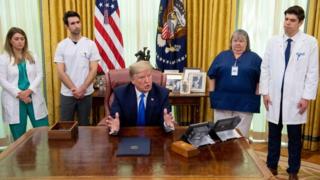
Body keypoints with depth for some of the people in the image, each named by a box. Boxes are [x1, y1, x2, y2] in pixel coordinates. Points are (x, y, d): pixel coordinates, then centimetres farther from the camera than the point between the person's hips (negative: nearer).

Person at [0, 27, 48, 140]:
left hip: (33, 98, 2)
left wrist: (29, 90, -13)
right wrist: (19, 94, -15)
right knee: (19, 137, 5)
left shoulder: (33, 57, 10)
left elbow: (39, 75, 2)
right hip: (14, 101, -2)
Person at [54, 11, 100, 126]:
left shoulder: (90, 44, -1)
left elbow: (93, 70, -4)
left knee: (84, 124, 12)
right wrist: (74, 89, -13)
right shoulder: (61, 45, 0)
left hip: (86, 93, 0)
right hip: (67, 93, 0)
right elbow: (60, 72, -4)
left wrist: (82, 89, -13)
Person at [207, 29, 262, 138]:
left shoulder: (254, 58, 4)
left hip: (245, 102, -1)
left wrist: (256, 96, -4)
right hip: (222, 100, 2)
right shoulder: (222, 56, 8)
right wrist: (212, 94, 3)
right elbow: (212, 76, 9)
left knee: (241, 134, 5)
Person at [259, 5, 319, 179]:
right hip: (274, 97, 2)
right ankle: (272, 166, 28)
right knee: (274, 135, 12)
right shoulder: (273, 41, 4)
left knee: (295, 137, 10)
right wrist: (265, 92, -1)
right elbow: (265, 68, 5)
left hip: (295, 99, -2)